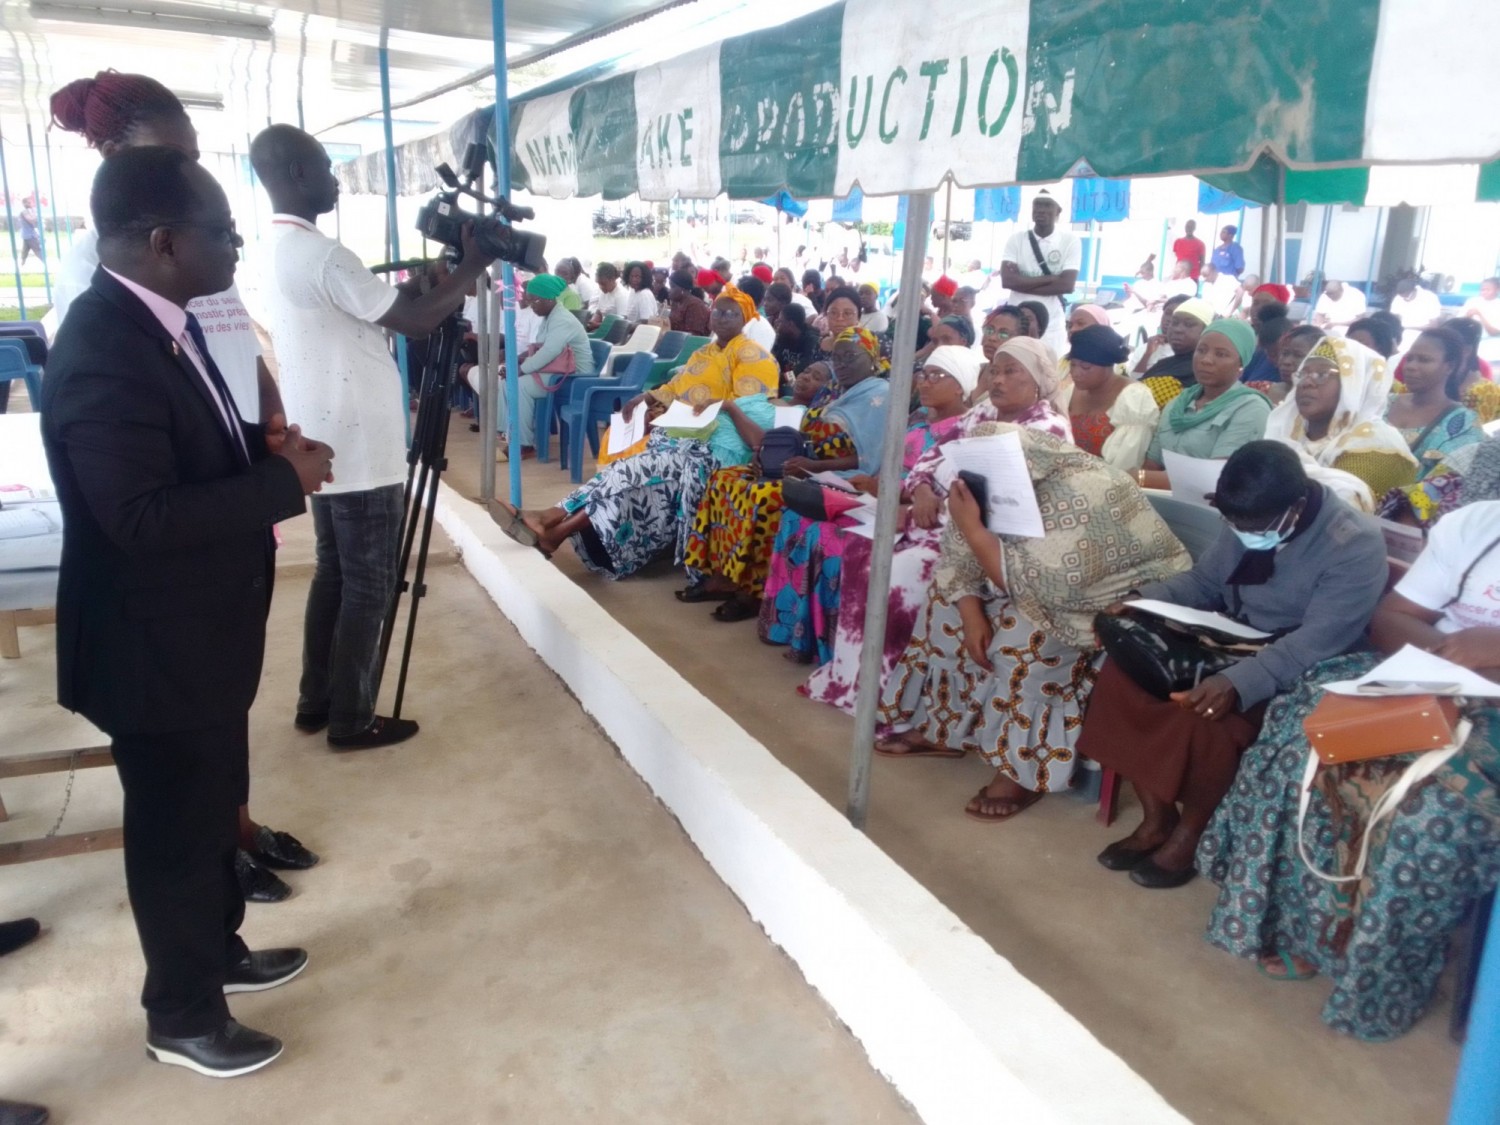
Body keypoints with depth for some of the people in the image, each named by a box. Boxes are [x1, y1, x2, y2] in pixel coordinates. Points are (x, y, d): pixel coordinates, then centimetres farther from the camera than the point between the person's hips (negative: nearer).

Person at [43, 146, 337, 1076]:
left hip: (202, 632, 9)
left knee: (214, 810, 24)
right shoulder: (103, 352, -26)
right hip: (156, 647, -9)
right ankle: (182, 1016, 30)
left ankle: (219, 951, 46)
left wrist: (265, 443, -2)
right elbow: (141, 515, -31)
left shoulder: (164, 321, 5)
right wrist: (286, 480, -24)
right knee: (175, 830, 9)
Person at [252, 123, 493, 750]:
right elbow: (412, 319, -19)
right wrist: (472, 265, -7)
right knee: (368, 585, 0)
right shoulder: (322, 256, -19)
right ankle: (350, 720, 9)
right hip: (360, 450, -10)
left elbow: (379, 304, 17)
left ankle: (316, 702, 26)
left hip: (325, 445, 10)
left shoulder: (280, 250, 13)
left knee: (333, 572, 17)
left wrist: (441, 274, 10)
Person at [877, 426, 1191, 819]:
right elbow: (958, 556, -6)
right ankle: (943, 728, 7)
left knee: (1027, 634, -32)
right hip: (1052, 589, 9)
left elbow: (1028, 587, -36)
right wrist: (971, 614, -19)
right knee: (949, 595, 1)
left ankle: (1026, 770, -16)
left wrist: (971, 527, -34)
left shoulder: (1083, 495, -33)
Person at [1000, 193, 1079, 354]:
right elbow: (1007, 280, -10)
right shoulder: (1016, 239, 2)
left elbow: (1067, 285, -10)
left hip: (1052, 327, -1)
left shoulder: (1070, 241, 0)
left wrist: (1023, 283, -12)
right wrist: (1050, 278, -12)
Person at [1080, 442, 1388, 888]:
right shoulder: (1248, 522, -2)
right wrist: (1143, 600, -8)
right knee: (1123, 671, -13)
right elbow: (1203, 581, 11)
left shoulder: (1354, 545, -22)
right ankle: (1156, 817, -2)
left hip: (1297, 677, -7)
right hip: (1229, 645, 7)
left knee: (1206, 715, -33)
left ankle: (1189, 833, -4)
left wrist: (1237, 682, -43)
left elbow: (1316, 643, -30)